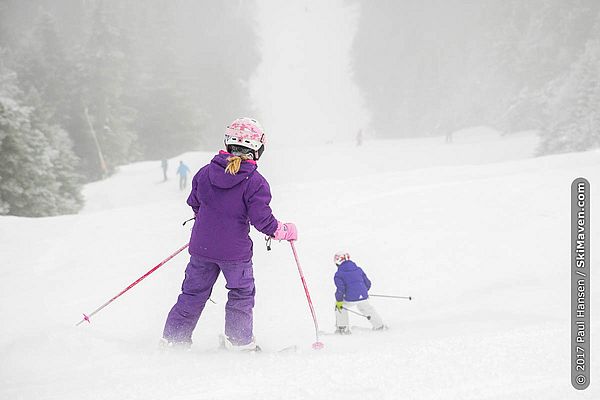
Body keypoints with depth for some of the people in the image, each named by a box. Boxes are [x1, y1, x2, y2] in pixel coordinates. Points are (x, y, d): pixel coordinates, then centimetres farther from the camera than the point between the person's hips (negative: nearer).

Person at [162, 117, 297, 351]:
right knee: (241, 294, 14)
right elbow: (261, 218, -15)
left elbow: (194, 203, 13)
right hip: (235, 251, -4)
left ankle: (173, 339, 17)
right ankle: (239, 341, 13)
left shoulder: (206, 172, 1)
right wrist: (286, 231, 2)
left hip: (201, 246, 4)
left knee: (193, 293, 16)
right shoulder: (254, 182, -14)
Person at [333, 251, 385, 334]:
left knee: (340, 307, 22)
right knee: (368, 310, 29)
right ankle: (379, 326, 38)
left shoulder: (339, 274, 0)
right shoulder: (358, 269, 16)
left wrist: (339, 301, -2)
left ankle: (342, 328, 20)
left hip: (350, 299, -4)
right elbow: (368, 283, 19)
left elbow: (340, 288, -11)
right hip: (363, 297, 4)